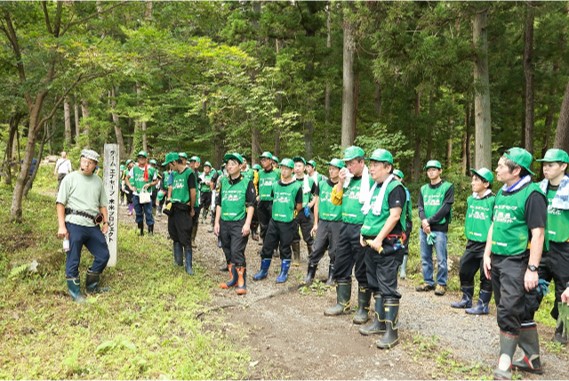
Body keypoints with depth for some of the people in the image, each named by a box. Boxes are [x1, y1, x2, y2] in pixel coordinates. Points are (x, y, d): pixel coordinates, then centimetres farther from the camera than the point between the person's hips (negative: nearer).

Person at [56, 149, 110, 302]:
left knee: (103, 255, 9)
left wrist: (105, 222, 8)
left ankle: (92, 285, 28)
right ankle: (75, 291, 18)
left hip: (93, 226, 5)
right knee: (73, 260, 2)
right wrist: (61, 226, -11)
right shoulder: (70, 178, -1)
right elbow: (60, 203, -4)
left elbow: (102, 204, 19)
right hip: (74, 224, -5)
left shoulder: (98, 181, 13)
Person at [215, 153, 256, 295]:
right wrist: (216, 222, 9)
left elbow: (251, 205, -6)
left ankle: (242, 282, -1)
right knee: (228, 252, 11)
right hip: (224, 223, 5)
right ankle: (233, 278, 24)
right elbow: (219, 203, 15)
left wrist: (247, 224, -14)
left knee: (237, 252, -10)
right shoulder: (223, 182, 11)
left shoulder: (247, 182, -3)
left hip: (239, 223, -5)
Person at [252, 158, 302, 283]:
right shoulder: (275, 185, 6)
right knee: (267, 246, 8)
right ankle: (263, 271, 22)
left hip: (288, 222, -4)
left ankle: (284, 273, 19)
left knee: (285, 248, 5)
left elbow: (299, 206, -2)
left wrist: (290, 213, 7)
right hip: (274, 221, 4)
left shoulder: (296, 186, -8)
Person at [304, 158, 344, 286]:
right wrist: (316, 223, 9)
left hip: (337, 224, -2)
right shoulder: (322, 184, 5)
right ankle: (310, 275, 11)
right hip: (322, 222, 2)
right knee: (316, 249, 0)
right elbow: (317, 204, 10)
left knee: (334, 252, 7)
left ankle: (331, 277, 22)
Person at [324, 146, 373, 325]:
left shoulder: (371, 180, -12)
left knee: (362, 271, 4)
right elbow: (335, 201, 11)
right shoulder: (348, 180, 10)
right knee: (341, 268, 14)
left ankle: (363, 309, 16)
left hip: (362, 229, -7)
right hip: (345, 227, 7)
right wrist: (340, 182, -1)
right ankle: (342, 303, 27)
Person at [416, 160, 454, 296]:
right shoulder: (423, 189, 15)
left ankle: (441, 284, 9)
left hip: (439, 228, -5)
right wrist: (424, 220, -13)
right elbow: (420, 207, 7)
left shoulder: (447, 187, -1)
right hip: (424, 228, 5)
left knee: (441, 259, -2)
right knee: (425, 258, 9)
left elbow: (445, 208, -9)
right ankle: (428, 282, 20)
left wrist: (429, 221, -12)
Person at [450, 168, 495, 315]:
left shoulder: (493, 200, -14)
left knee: (486, 275, 3)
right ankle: (467, 299, 29)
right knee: (464, 271, 13)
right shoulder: (470, 199, 7)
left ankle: (483, 305, 14)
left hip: (486, 244, -7)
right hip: (472, 243, 7)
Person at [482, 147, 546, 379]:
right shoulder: (502, 193, 11)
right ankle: (533, 360, 28)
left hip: (516, 262, -8)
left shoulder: (531, 194, -13)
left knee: (508, 314, -8)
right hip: (497, 261, 8)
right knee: (522, 313, 15)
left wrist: (532, 269, -19)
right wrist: (487, 254, 13)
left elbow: (538, 233, -16)